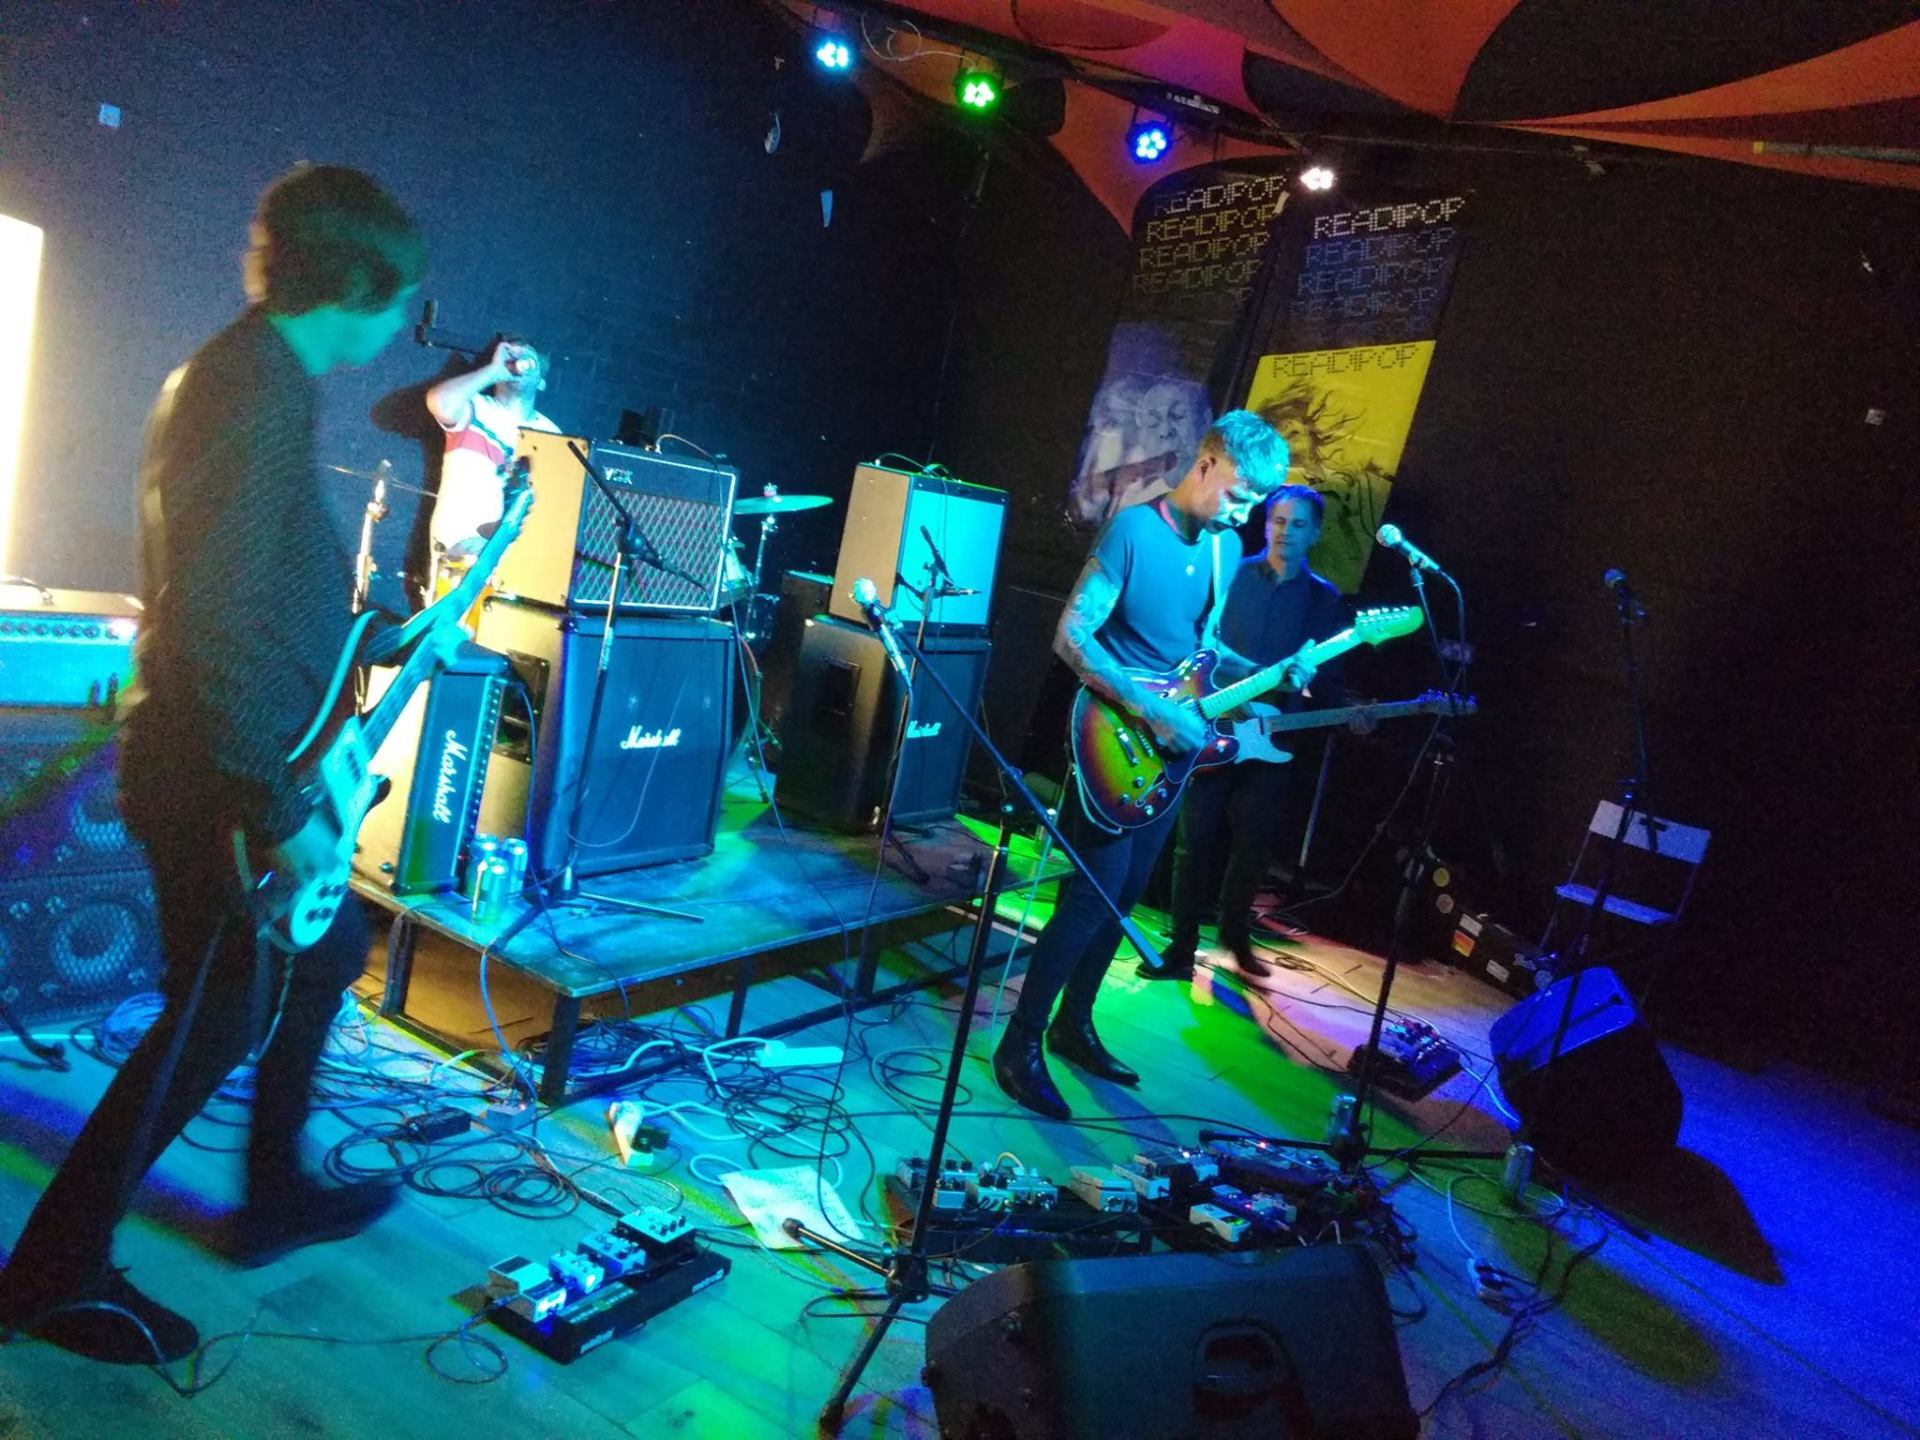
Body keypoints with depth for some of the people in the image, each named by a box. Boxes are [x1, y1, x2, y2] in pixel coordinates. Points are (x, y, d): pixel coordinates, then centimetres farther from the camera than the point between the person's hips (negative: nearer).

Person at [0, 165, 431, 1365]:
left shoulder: (259, 377, 12)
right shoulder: (258, 391, -21)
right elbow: (213, 626, -28)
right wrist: (280, 810, -25)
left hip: (232, 763, 10)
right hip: (220, 779, -10)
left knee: (325, 956, 21)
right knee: (217, 1018, 3)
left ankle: (277, 1196, 37)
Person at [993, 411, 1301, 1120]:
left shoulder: (1225, 547, 9)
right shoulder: (1134, 529, -13)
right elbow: (1071, 636, -19)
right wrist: (1151, 710, -24)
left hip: (1173, 752, 7)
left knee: (1123, 896, 14)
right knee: (1092, 897, -8)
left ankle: (1073, 1026, 29)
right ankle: (1020, 1044, 5)